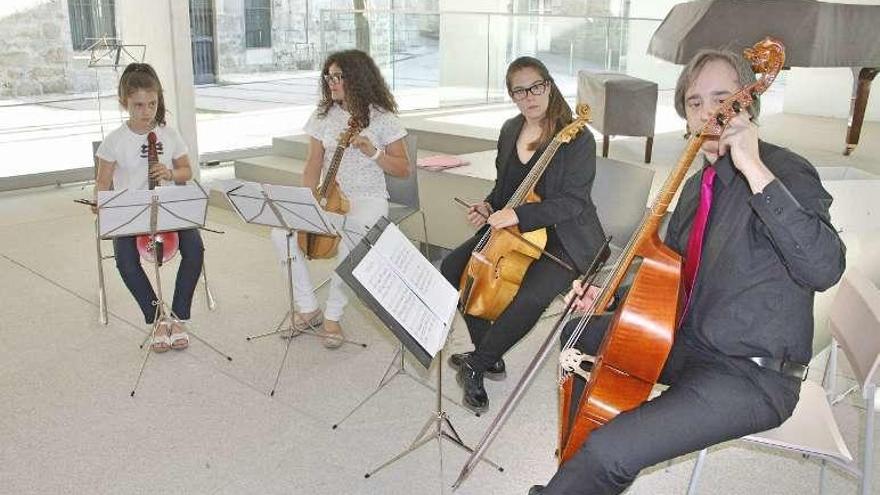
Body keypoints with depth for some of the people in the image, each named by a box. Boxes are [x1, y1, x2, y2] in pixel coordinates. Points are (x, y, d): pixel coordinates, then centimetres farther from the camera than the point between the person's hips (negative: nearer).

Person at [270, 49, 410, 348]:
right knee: (281, 233, -21)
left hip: (367, 199, -4)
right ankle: (308, 308, -5)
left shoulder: (382, 118, -2)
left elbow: (403, 169, -1)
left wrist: (371, 151, -17)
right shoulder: (323, 115, 8)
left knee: (350, 240, -36)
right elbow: (313, 164, 7)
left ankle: (333, 316, -15)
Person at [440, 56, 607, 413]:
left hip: (563, 240, -7)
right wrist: (489, 207, -2)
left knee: (530, 297, -33)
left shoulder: (577, 139, -16)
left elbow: (572, 202, -22)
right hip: (511, 230, 7)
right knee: (452, 269, -6)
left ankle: (476, 365, -7)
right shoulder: (510, 131, 5)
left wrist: (517, 215, -31)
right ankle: (490, 358, 7)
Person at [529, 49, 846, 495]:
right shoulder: (698, 185, 10)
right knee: (580, 333, 22)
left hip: (751, 376, -9)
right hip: (688, 342, 9)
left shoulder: (785, 173, -17)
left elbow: (823, 268, -35)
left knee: (609, 452, -26)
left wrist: (756, 169, -35)